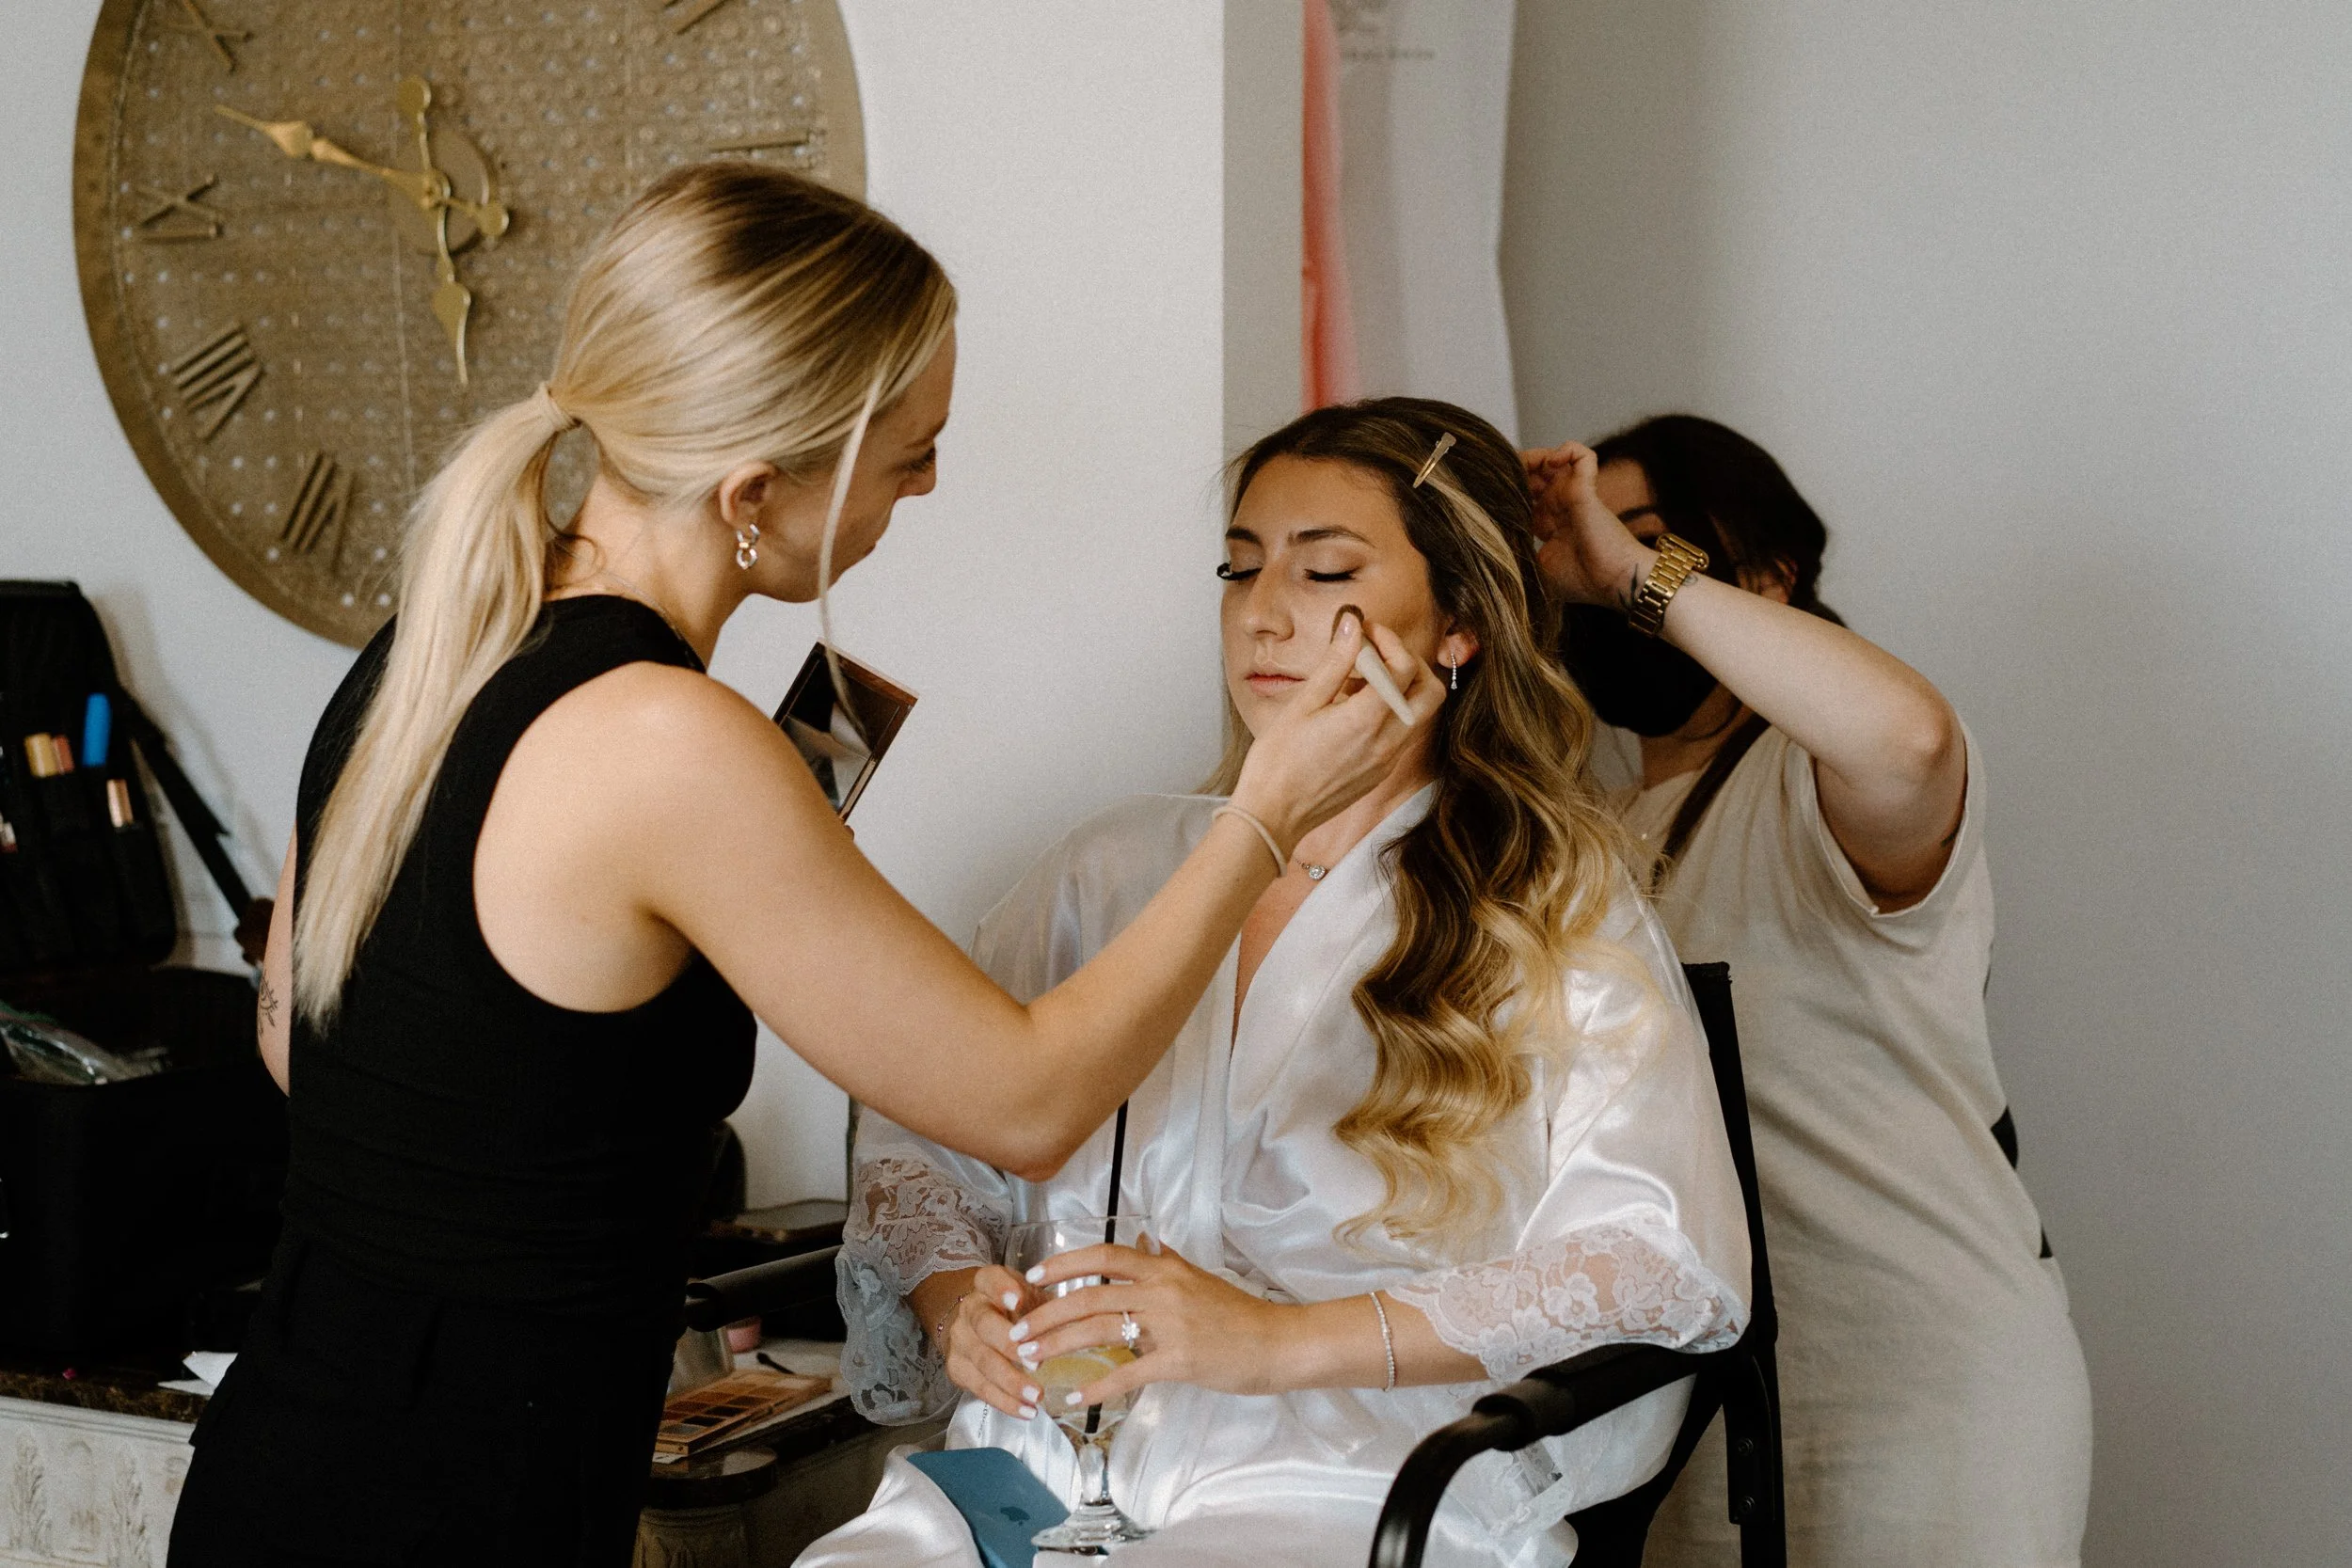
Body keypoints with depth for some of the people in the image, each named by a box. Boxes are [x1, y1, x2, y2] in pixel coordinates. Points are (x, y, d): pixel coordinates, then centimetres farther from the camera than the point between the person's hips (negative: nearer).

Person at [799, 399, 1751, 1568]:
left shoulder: (1563, 916, 6)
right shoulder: (1115, 868, 19)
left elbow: (1670, 1267, -7)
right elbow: (923, 1142, 20)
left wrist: (1282, 1339, -17)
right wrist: (953, 1297, -5)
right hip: (1045, 1465, 3)